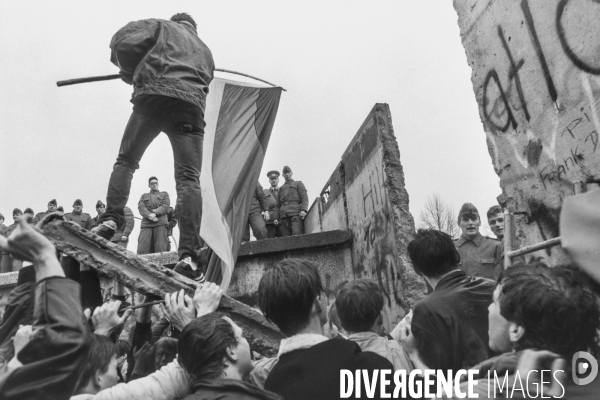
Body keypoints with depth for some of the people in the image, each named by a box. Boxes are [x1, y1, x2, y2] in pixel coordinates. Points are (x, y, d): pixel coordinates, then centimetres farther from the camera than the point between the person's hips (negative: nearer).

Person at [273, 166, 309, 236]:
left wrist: (303, 210, -13)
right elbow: (278, 205, 26)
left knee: (297, 235, -20)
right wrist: (276, 218, 11)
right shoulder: (281, 189, 30)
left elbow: (304, 197, 5)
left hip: (296, 213, -4)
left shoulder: (298, 184, 19)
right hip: (284, 216, 4)